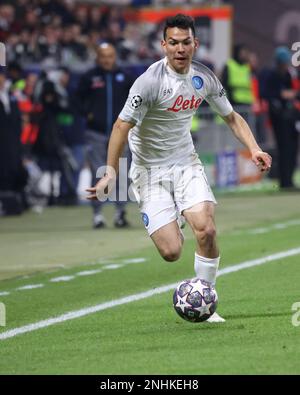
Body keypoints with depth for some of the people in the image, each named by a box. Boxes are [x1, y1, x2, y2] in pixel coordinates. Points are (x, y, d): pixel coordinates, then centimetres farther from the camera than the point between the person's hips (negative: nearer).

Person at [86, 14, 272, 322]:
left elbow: (231, 117, 13)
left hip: (186, 164, 4)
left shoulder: (204, 77, -1)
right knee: (171, 252, -12)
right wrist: (111, 173, -25)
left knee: (206, 230, -19)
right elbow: (122, 126, -18)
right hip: (151, 171, -4)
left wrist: (254, 149, -2)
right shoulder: (151, 80, -19)